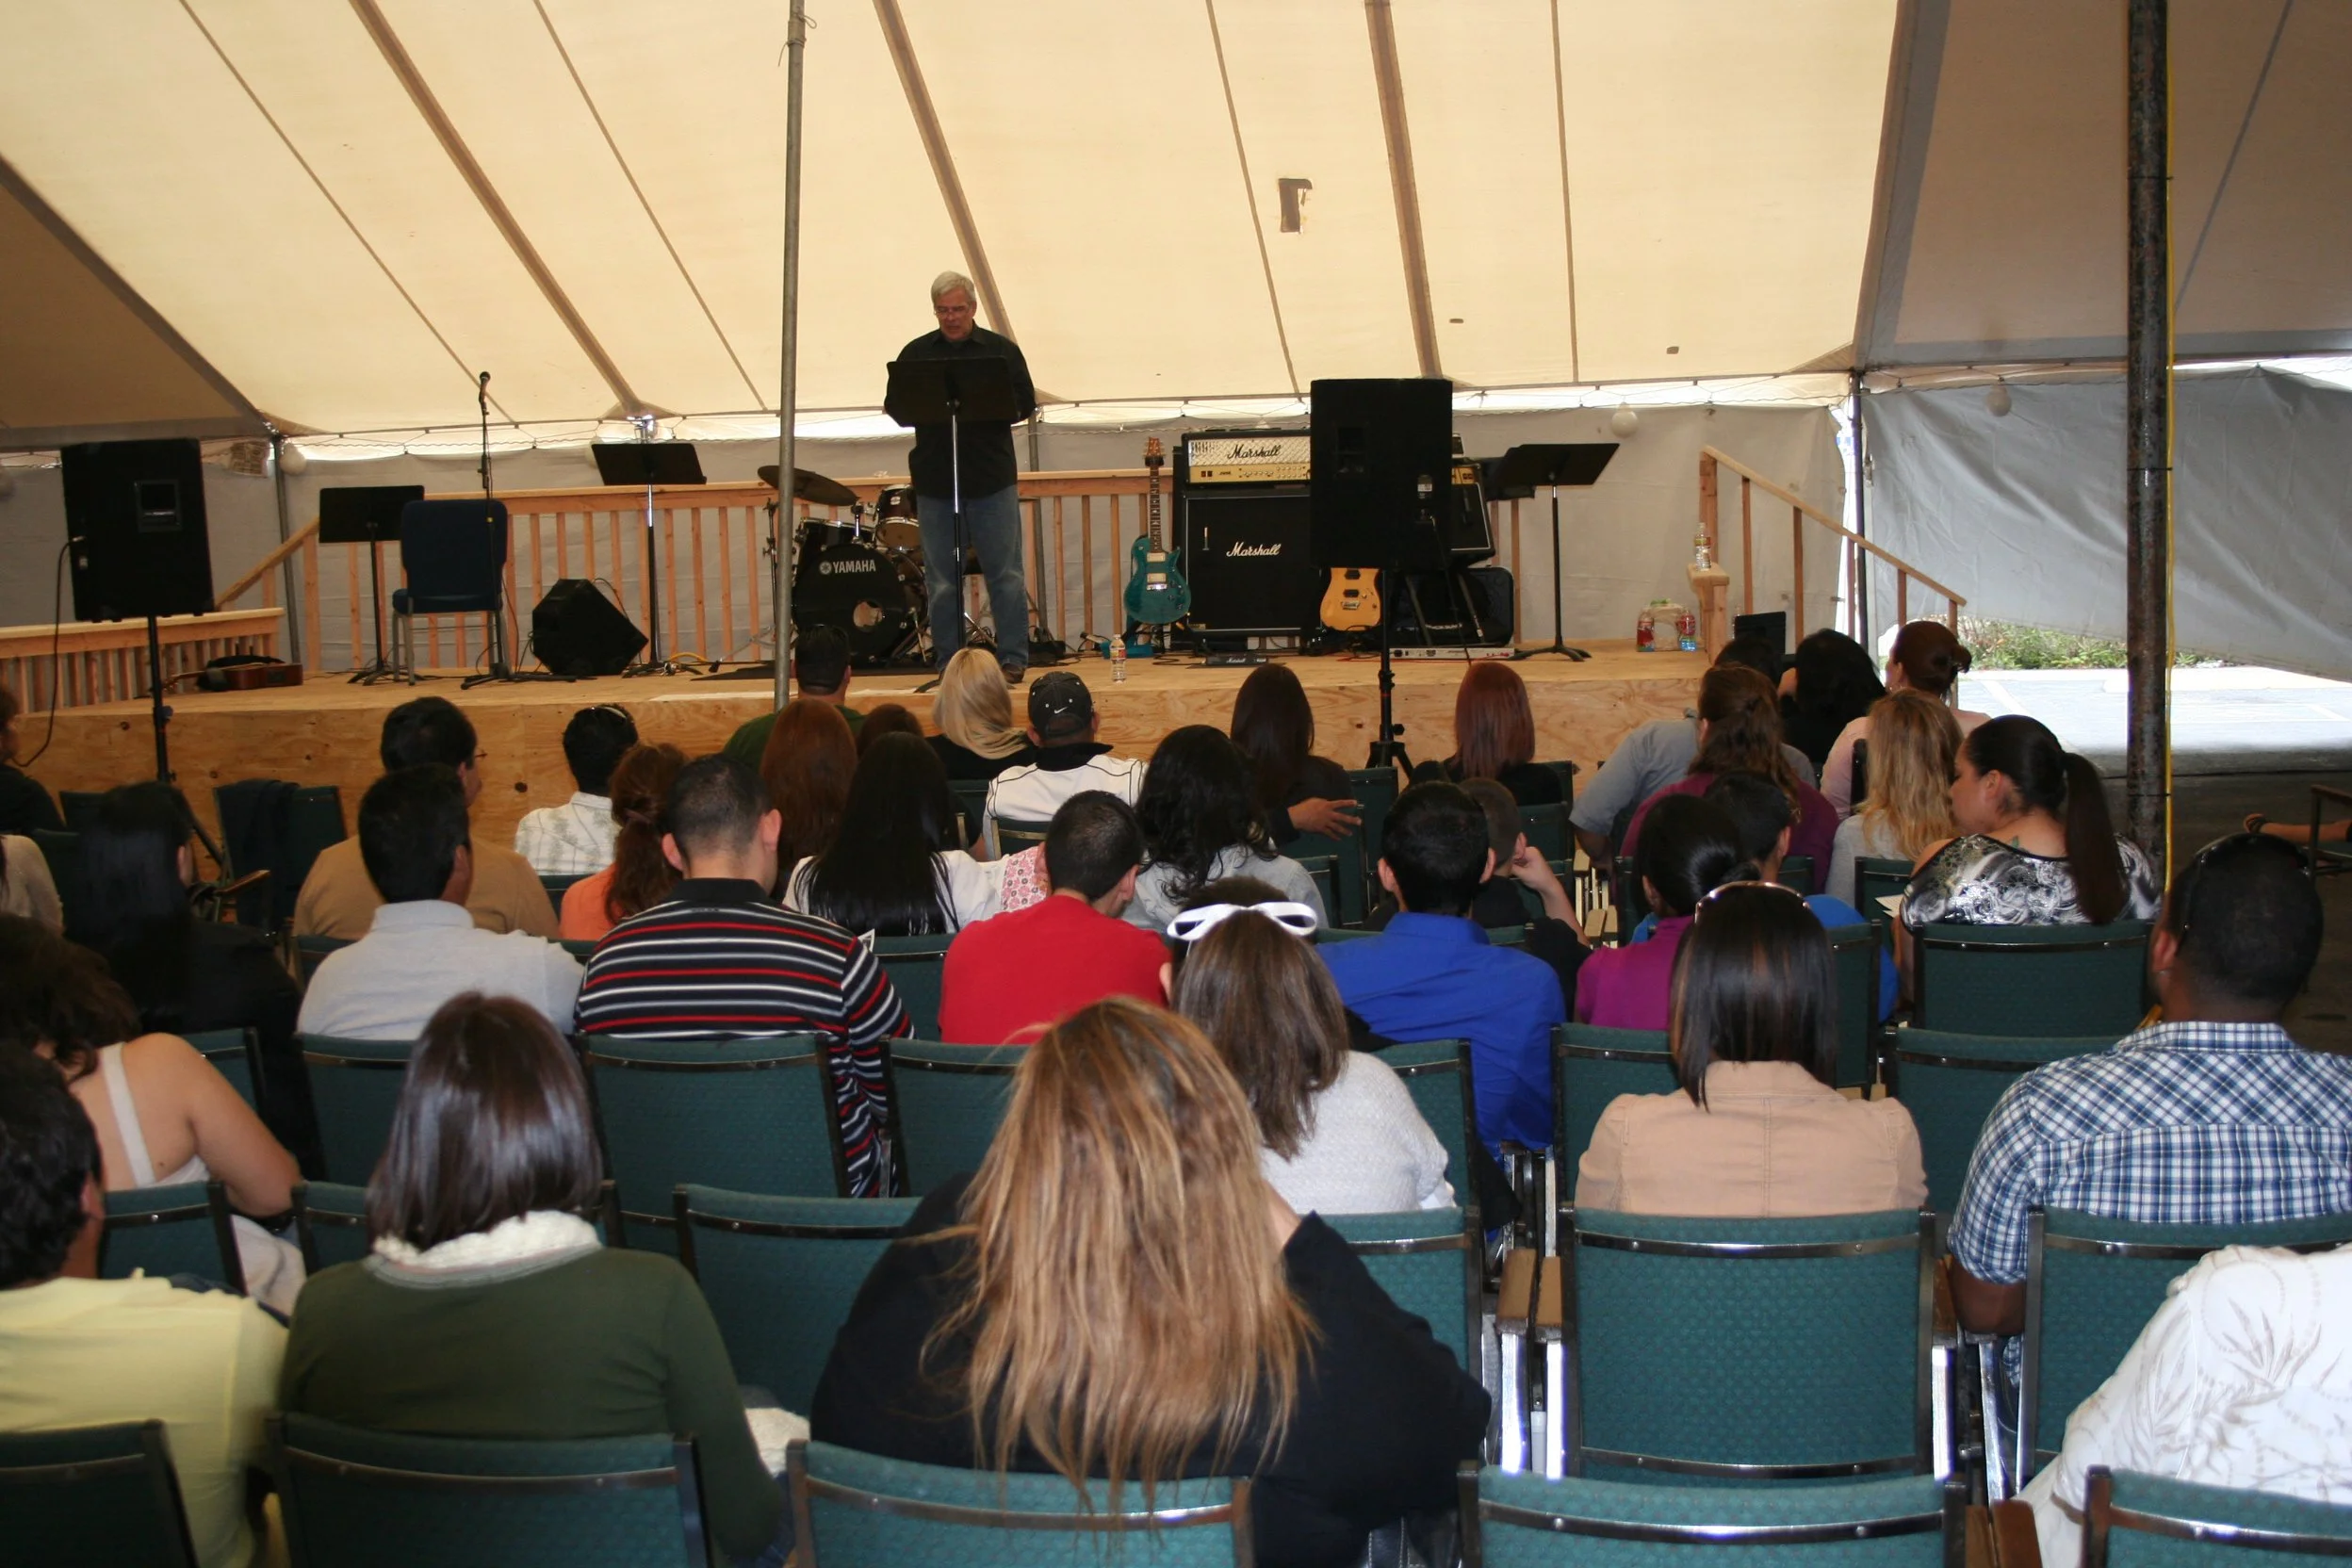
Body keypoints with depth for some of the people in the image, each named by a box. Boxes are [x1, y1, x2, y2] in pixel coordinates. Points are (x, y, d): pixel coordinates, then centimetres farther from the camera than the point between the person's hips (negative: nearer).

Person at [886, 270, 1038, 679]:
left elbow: (1025, 403, 4)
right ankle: (948, 661, 12)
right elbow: (893, 407, 7)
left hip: (993, 480, -1)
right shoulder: (916, 353, 10)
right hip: (934, 481, 1)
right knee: (941, 579, 4)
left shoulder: (1002, 350, 7)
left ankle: (1013, 658, 6)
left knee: (1005, 573, -1)